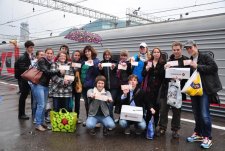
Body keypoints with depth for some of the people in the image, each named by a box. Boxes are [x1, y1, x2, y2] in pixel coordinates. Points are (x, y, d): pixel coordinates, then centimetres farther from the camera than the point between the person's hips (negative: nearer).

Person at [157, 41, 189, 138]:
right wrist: (164, 68, -12)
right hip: (166, 88, 2)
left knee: (176, 110, 9)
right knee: (163, 109, 5)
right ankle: (162, 128, 19)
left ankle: (175, 130, 23)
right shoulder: (169, 60, 9)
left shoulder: (186, 60, 0)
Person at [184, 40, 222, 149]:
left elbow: (214, 68, -15)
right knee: (196, 113, 13)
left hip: (204, 89, -6)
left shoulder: (205, 57, -4)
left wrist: (198, 66, -17)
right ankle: (198, 134, 28)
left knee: (204, 114, -7)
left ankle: (207, 138, 7)